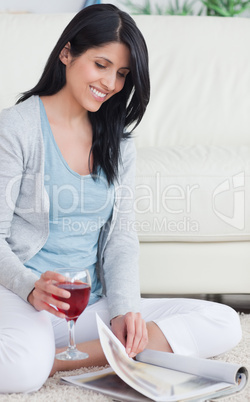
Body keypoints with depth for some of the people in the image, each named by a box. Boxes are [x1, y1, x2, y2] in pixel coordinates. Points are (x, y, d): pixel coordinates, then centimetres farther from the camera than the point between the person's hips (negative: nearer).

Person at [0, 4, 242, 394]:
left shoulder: (118, 142, 14)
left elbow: (121, 237, 10)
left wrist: (124, 309, -8)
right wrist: (32, 288, -27)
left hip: (93, 306, 7)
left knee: (224, 324, -15)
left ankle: (62, 360, -19)